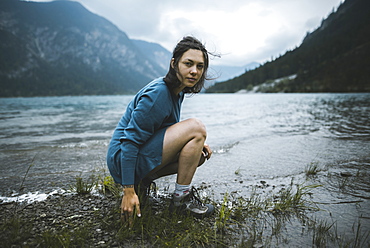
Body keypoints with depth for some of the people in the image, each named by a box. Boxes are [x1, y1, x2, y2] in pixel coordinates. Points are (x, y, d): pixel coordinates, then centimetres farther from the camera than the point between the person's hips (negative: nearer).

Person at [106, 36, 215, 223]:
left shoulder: (177, 91, 7)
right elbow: (130, 140, -24)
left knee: (201, 154, 9)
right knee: (196, 127, -19)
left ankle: (145, 179, 8)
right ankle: (181, 198, -10)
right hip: (122, 159, -9)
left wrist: (196, 145, 1)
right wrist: (128, 191, -24)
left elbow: (171, 133, 17)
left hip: (142, 156, 9)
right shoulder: (158, 93, -22)